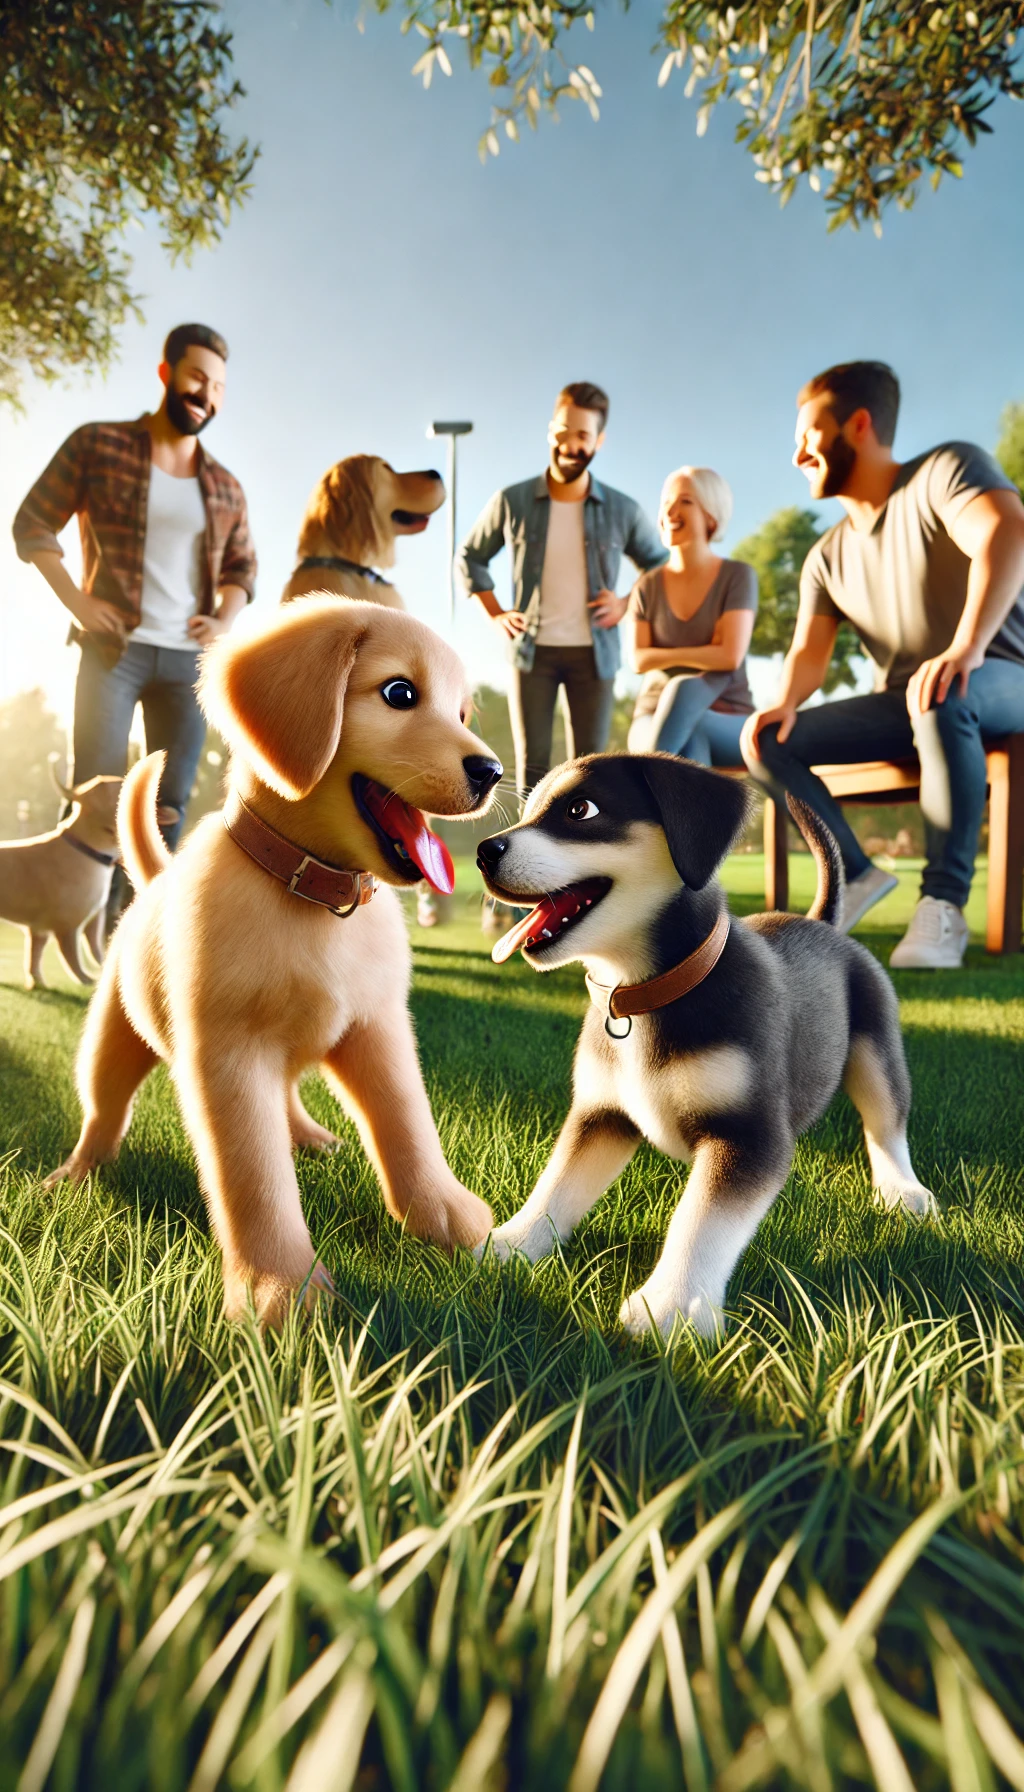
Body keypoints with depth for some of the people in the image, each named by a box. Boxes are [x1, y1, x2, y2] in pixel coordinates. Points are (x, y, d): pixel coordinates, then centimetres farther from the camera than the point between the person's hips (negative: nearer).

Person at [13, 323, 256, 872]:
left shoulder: (225, 488, 12)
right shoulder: (99, 445, 3)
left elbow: (242, 566, 23)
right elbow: (32, 525, 3)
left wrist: (226, 620, 3)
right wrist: (77, 602, -9)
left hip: (188, 659, 4)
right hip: (113, 651, -3)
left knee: (168, 806, 3)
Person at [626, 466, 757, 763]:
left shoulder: (738, 576, -3)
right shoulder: (647, 586, 8)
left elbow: (729, 656, -15)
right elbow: (639, 660, -3)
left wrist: (669, 655, -5)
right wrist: (703, 654, -11)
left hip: (728, 726, -2)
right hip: (656, 721, 2)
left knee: (684, 688, -38)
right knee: (688, 749, -36)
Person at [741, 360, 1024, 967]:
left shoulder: (946, 470, -10)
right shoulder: (828, 557, 9)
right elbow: (808, 654, 2)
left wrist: (964, 649, -46)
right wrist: (785, 702, -23)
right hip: (903, 708, 6)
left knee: (942, 697, -41)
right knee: (767, 740, -9)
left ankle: (944, 903, -31)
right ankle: (857, 874, 2)